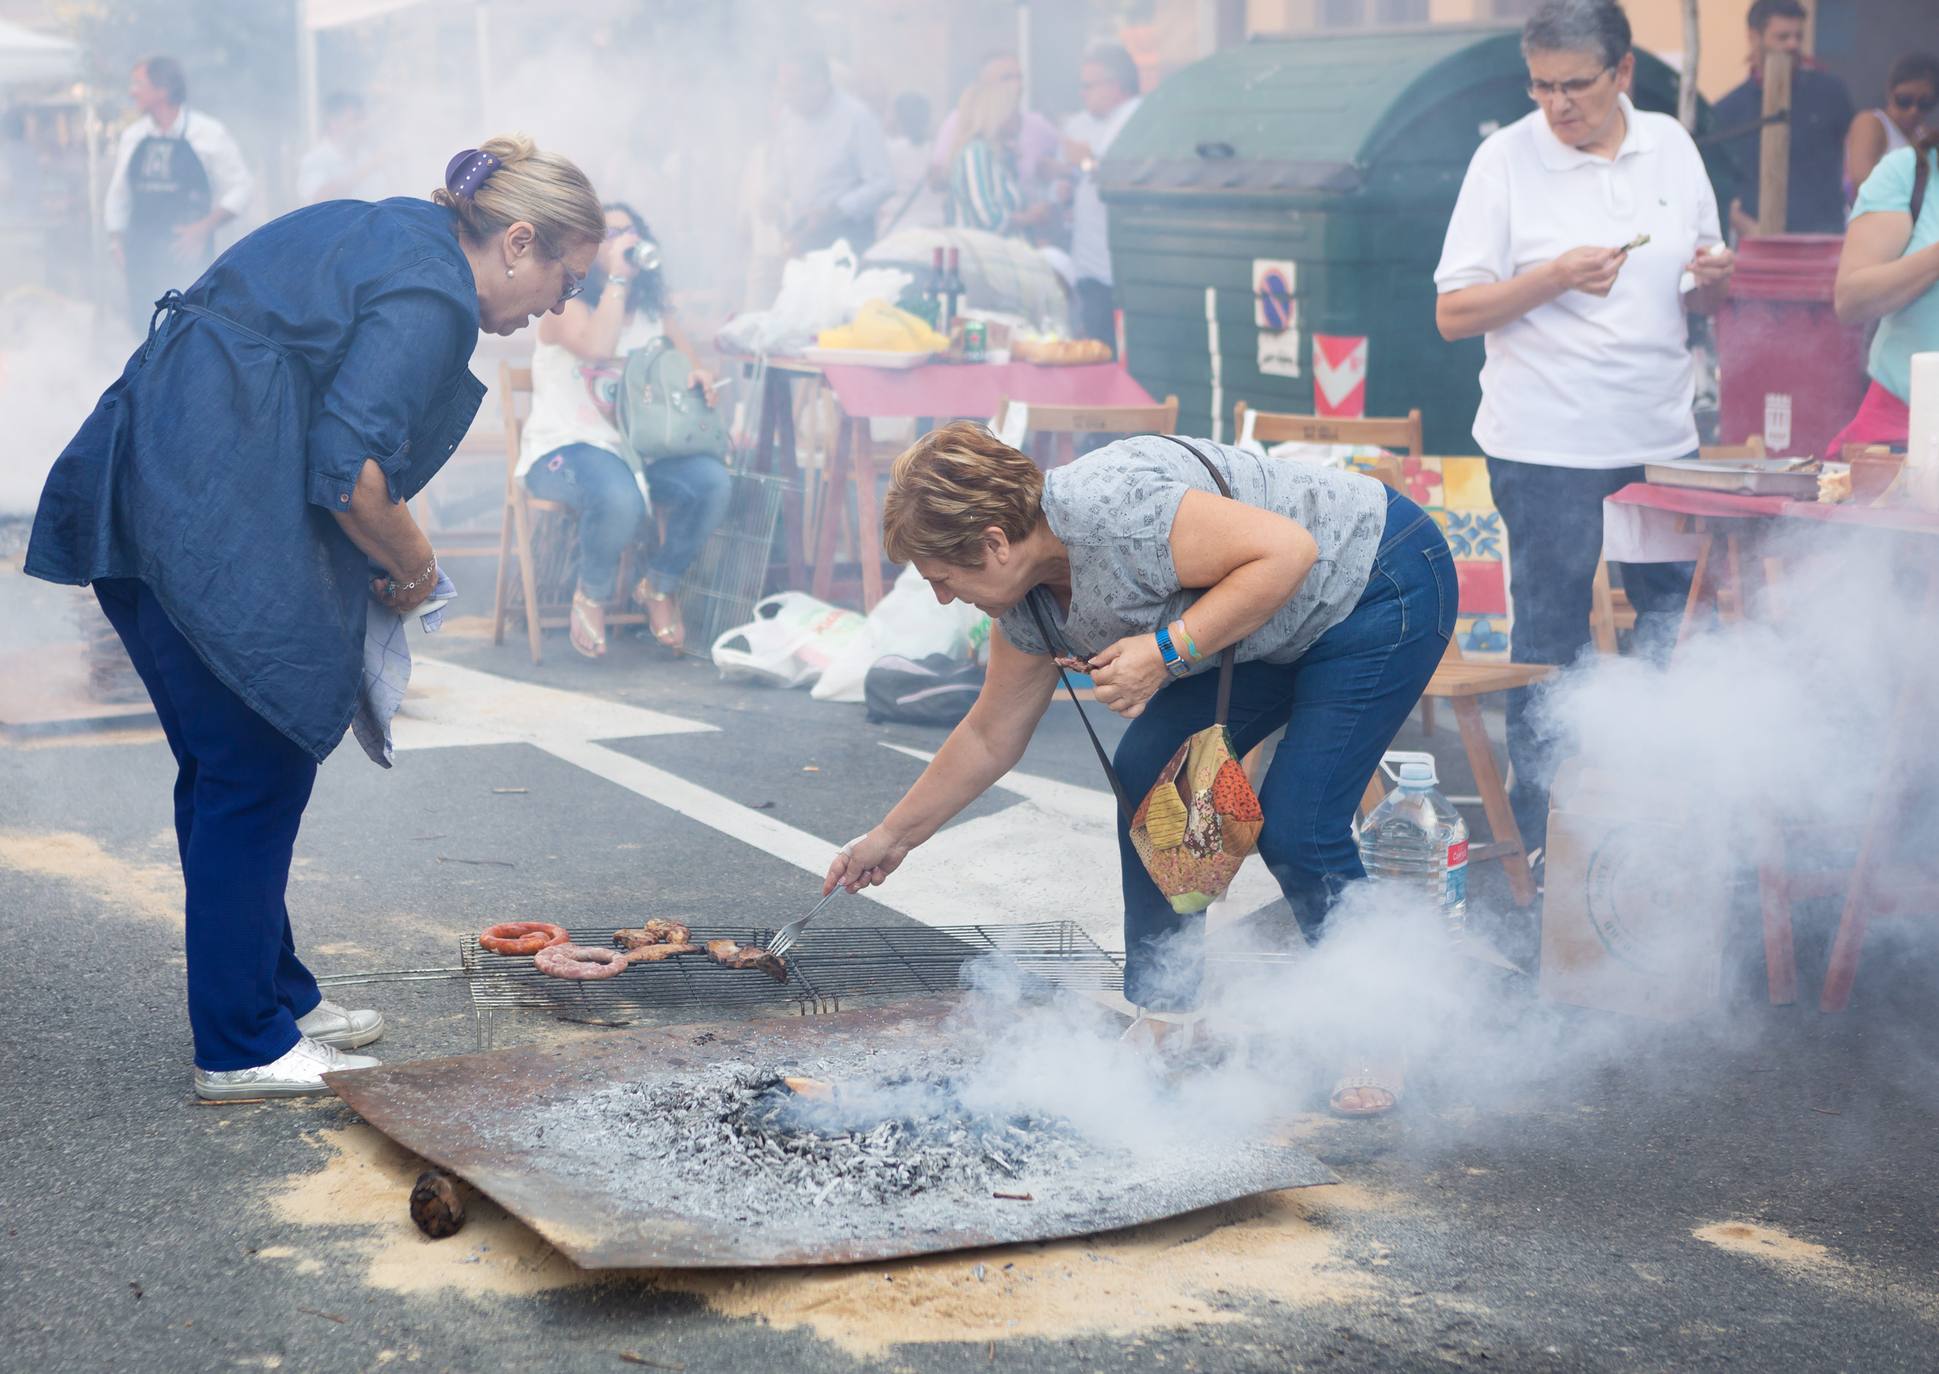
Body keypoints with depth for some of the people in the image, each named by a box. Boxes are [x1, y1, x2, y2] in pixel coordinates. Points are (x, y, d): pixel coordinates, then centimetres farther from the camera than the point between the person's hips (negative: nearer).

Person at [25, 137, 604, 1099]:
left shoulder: (382, 234, 20)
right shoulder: (433, 296, -11)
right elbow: (348, 466, -20)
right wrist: (415, 567, -2)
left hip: (140, 502, 11)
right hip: (211, 535, -11)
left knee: (223, 769, 17)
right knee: (254, 776, -1)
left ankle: (275, 996, 29)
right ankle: (243, 1049, 7)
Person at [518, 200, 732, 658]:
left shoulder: (654, 311, 16)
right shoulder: (564, 304, -2)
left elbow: (688, 364, 15)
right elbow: (596, 347, -22)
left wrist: (699, 375, -10)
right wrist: (616, 278, -16)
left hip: (641, 448, 5)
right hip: (564, 449, -5)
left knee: (712, 480, -25)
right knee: (619, 497, -39)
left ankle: (658, 588, 0)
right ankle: (591, 597, -6)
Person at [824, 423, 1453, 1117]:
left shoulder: (1107, 509, -32)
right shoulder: (1028, 599, -2)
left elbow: (1287, 549, -32)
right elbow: (990, 738, 10)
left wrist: (1165, 652, -32)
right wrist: (892, 838, 15)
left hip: (1386, 586, -9)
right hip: (1275, 635, 9)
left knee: (1295, 830, -14)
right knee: (1147, 770, 1)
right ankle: (1164, 1014, 10)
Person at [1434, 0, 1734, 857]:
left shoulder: (1670, 146, 8)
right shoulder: (1506, 159, -5)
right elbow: (1453, 314, -8)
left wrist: (1712, 280, -6)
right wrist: (1556, 277, -21)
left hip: (1663, 437, 5)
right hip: (1547, 447, -4)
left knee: (1679, 630, 9)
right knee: (1548, 646, 3)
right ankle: (1536, 840, 13)